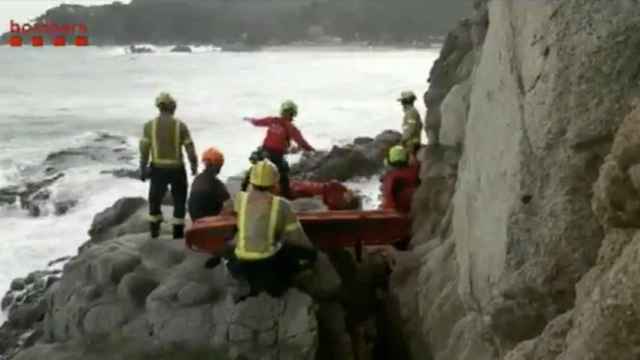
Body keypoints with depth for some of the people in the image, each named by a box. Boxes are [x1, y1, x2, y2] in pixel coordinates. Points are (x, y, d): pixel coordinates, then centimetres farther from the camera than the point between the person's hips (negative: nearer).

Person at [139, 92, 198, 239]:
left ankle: (154, 230, 24)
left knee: (155, 199, 21)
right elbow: (190, 149, -8)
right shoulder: (180, 125, -8)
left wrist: (143, 170, 4)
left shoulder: (150, 125, -5)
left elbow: (144, 150, -6)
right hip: (176, 169, -1)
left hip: (158, 169, 1)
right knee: (179, 201, 15)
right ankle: (178, 233, 15)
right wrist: (194, 166, 8)